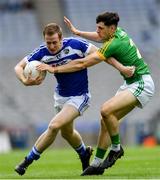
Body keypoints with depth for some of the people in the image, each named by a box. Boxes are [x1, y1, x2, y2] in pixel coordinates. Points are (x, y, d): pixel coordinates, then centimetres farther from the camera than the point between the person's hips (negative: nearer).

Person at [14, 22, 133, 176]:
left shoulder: (75, 45, -25)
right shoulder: (42, 53, -15)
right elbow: (19, 67, -8)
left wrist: (121, 67, -22)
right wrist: (25, 81, -30)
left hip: (79, 97, -6)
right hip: (61, 96, 6)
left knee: (54, 126, -21)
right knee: (67, 132, 23)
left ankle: (28, 160, -7)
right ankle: (84, 153, 54)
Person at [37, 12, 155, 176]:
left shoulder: (113, 44, -23)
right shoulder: (118, 32, 3)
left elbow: (82, 64, -22)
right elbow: (100, 38, 30)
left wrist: (55, 69, -17)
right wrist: (77, 32, 24)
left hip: (142, 84, -10)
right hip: (130, 83, 10)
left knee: (106, 110, -27)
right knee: (106, 120, 4)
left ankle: (116, 148, -8)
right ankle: (97, 164, 10)